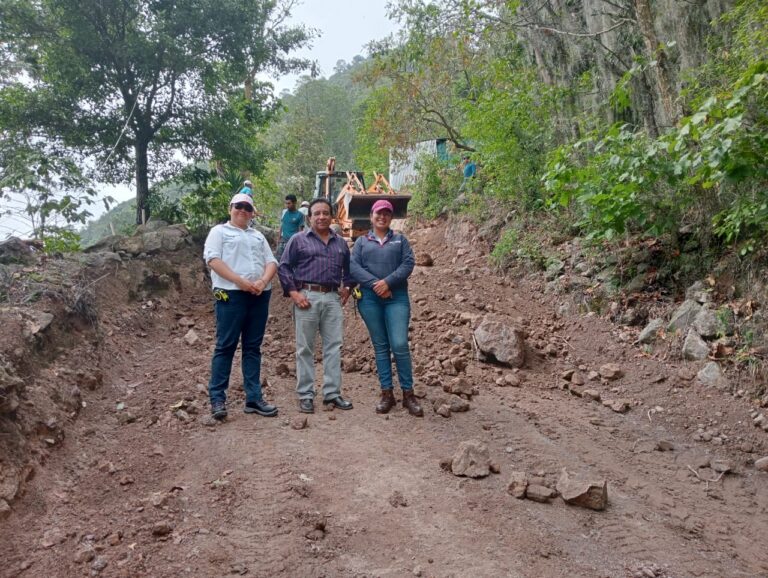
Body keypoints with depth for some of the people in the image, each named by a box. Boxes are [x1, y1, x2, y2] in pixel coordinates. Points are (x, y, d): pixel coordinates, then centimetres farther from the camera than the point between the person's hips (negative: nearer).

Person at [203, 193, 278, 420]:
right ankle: (217, 398, 2)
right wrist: (240, 281, -18)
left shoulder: (258, 236, 22)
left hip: (259, 296, 5)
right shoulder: (219, 231, 7)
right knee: (225, 346, -3)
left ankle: (254, 398, 12)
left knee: (253, 348, 8)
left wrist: (263, 281, -9)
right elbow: (213, 259, -8)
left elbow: (271, 262, 13)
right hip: (231, 294, -5)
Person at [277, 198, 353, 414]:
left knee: (334, 347, 4)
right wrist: (293, 292, -9)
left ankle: (332, 393, 13)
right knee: (305, 348, 2)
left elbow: (348, 268, 27)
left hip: (332, 298, 4)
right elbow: (284, 267, 1)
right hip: (307, 297, -4)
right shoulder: (298, 240, 4)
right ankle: (305, 395, 9)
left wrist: (347, 287, 12)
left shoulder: (340, 242, 16)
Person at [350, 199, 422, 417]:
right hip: (369, 298, 1)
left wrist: (388, 282, -14)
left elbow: (408, 263, 0)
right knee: (380, 346, 5)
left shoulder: (400, 240, 14)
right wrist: (374, 284, -13)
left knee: (400, 345, -9)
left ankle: (408, 394, 1)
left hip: (397, 297, -1)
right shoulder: (361, 241, 14)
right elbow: (353, 266, 0)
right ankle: (387, 393, 10)